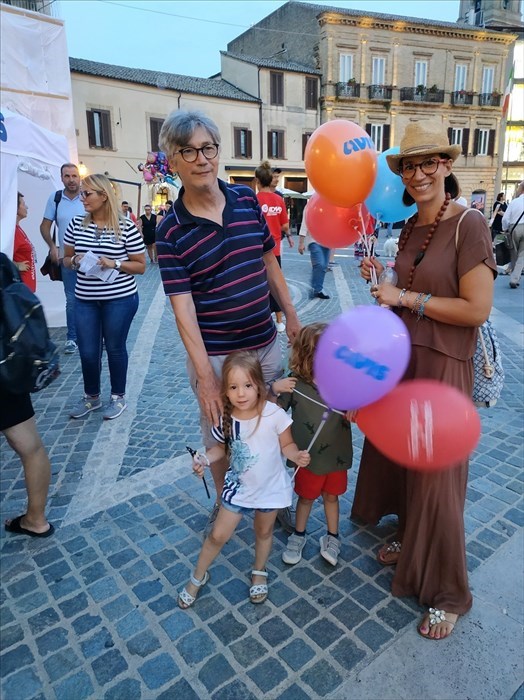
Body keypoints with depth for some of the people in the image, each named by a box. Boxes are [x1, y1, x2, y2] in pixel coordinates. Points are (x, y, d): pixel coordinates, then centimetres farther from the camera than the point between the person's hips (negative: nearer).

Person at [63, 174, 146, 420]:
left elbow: (141, 266, -4)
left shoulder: (126, 227, -7)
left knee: (115, 348, 9)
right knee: (87, 351, 9)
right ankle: (91, 396, 32)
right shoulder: (76, 224, 4)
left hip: (120, 299, -3)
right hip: (85, 300, 4)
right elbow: (66, 259, 13)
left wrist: (114, 264, -18)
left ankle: (118, 397, 28)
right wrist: (74, 261, -9)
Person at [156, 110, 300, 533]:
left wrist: (291, 316, 10)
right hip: (215, 354, -4)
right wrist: (204, 376, -21)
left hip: (265, 343, 4)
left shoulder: (247, 199, 0)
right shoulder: (171, 230, -12)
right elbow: (182, 306, -16)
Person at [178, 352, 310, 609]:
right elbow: (222, 447, 0)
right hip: (238, 486, 1)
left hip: (271, 486, -1)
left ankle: (259, 572, 53)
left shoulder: (274, 414, -26)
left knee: (263, 532, 23)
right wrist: (205, 459, -18)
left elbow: (286, 445, -12)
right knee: (218, 535, 13)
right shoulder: (225, 418, -18)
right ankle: (197, 577, 40)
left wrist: (297, 456, -32)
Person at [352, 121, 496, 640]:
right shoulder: (409, 229, 9)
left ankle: (447, 593, 25)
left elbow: (477, 309, -20)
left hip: (442, 366, -7)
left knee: (436, 477, 2)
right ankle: (409, 538, 45)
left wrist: (405, 297, -18)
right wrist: (382, 280, 1)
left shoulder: (469, 226, -13)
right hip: (400, 355, 7)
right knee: (397, 457, 18)